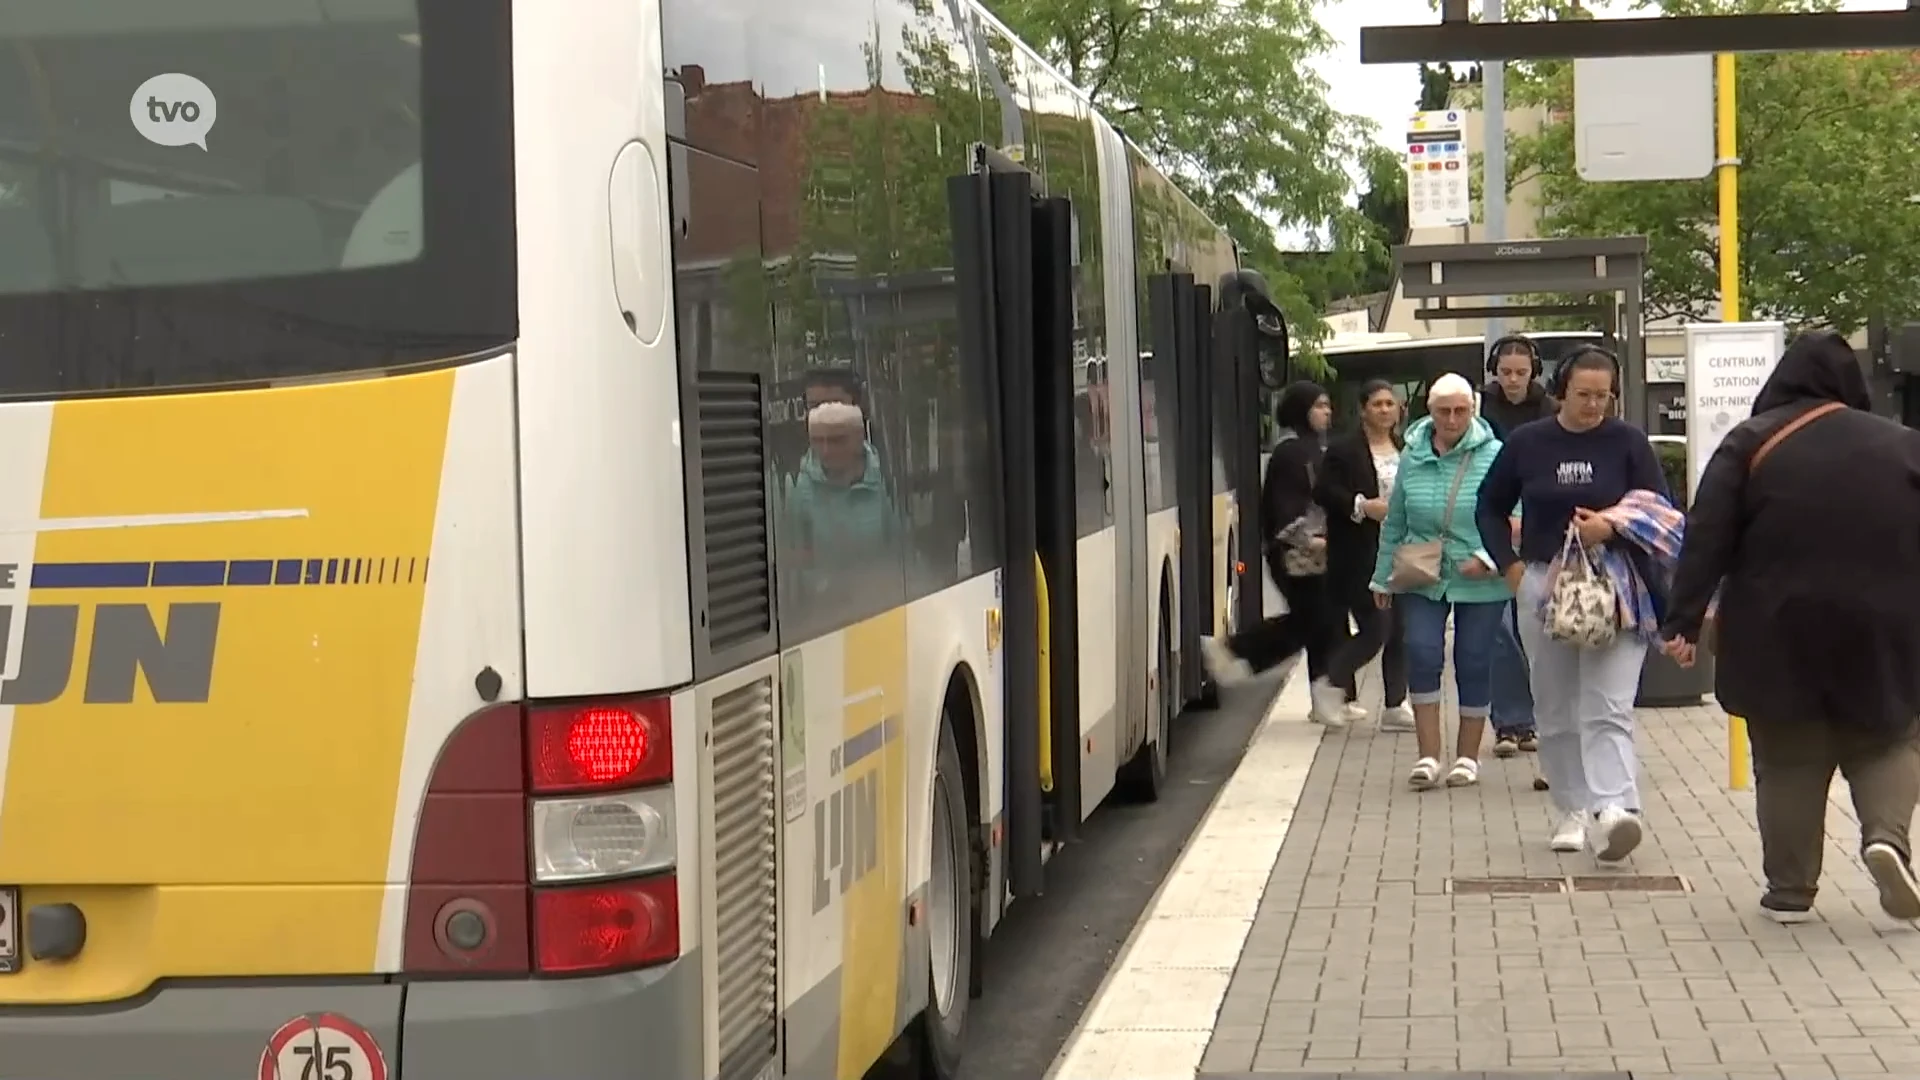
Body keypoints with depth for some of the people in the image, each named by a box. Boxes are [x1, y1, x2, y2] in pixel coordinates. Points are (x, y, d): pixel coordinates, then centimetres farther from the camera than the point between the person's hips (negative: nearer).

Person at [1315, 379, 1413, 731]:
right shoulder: (1342, 450, -4)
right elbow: (1325, 492, -10)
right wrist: (1362, 506, -20)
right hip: (1361, 556, -6)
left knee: (1400, 630, 6)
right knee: (1375, 627, -11)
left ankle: (1394, 705, 13)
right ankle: (1332, 683, 9)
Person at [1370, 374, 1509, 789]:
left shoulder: (1494, 456, -7)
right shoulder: (1412, 457, 3)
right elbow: (1394, 522, 11)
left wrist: (1489, 557, -20)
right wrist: (1383, 576, 13)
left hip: (1480, 583, -2)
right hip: (1420, 579, 2)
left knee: (1474, 663, 5)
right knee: (1421, 654, -9)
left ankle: (1468, 756, 18)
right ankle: (1429, 755, -3)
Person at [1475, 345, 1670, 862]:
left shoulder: (1628, 442, 0)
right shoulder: (1527, 443, 5)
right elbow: (1490, 507, 16)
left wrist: (1613, 527, -19)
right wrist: (1510, 566, 5)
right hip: (1543, 587, 3)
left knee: (1608, 706, -14)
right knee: (1555, 708, 9)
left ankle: (1613, 809, -24)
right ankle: (1574, 809, 20)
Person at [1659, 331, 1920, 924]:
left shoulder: (1752, 443, -1)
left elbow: (1706, 539, -7)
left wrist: (1684, 621, -6)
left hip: (1780, 638, -1)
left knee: (1788, 761, 9)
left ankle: (1790, 889, 10)